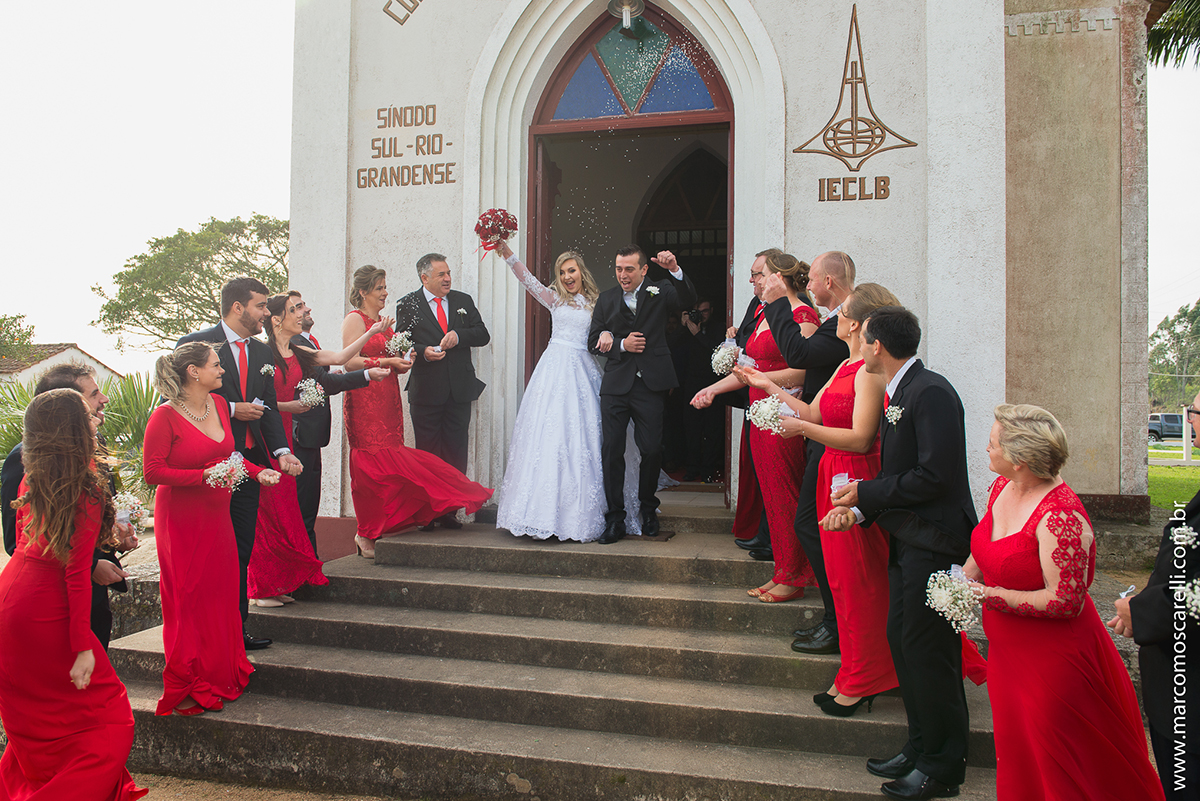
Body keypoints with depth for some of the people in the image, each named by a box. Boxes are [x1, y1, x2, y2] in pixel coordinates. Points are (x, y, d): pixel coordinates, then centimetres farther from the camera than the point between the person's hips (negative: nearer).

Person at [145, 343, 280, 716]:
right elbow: (152, 472, -16)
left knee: (221, 594, 12)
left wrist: (257, 472, 1)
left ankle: (223, 673, 27)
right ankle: (186, 689, 17)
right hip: (182, 520, -6)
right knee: (188, 600, 3)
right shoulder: (165, 416, -15)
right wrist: (204, 476, -23)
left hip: (217, 517, 7)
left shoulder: (218, 404, 6)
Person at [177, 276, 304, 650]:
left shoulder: (262, 351, 12)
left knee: (242, 550, 11)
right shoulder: (194, 345, -7)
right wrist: (231, 409, -15)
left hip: (249, 463, 6)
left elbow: (268, 408, 9)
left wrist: (282, 451, -6)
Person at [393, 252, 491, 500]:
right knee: (427, 455, 3)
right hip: (426, 392, -2)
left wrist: (459, 335, -11)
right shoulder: (408, 304, 3)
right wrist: (423, 352, -18)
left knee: (455, 456, 5)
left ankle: (450, 514, 13)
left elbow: (483, 335, 7)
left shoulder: (464, 301, 11)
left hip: (460, 390, 3)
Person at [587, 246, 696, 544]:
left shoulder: (660, 291, 4)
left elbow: (688, 299, -15)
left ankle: (648, 510, 25)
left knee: (651, 450, 3)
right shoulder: (606, 299, 10)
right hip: (615, 385, 2)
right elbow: (593, 341, 9)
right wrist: (621, 344, -7)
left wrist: (675, 270, -30)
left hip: (650, 385, -2)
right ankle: (615, 518, 10)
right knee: (611, 451, 0)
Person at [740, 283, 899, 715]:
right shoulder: (846, 366, 14)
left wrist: (802, 429, -25)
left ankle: (861, 683, 17)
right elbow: (814, 413, 16)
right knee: (843, 577, 15)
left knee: (857, 582, 2)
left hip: (855, 480, -10)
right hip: (836, 476, 10)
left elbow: (860, 438, -22)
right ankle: (857, 675, 27)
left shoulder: (870, 372, -16)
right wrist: (769, 387, 21)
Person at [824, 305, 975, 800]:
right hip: (907, 539, 10)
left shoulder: (931, 393, -17)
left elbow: (934, 477, -23)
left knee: (927, 651, -1)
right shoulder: (897, 395, 14)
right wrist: (857, 510, 2)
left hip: (933, 542, -10)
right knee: (901, 641, 15)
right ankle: (920, 747, 30)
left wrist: (866, 493, -14)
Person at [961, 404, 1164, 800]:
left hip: (1052, 660, -8)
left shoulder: (1061, 518, -27)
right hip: (1008, 653, 8)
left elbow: (1065, 601, -26)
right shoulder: (1002, 487, 0)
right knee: (1017, 758, 21)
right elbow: (985, 548, 17)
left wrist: (989, 595, -24)